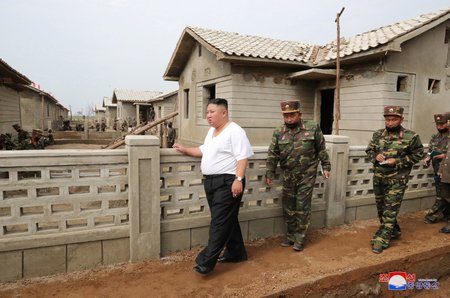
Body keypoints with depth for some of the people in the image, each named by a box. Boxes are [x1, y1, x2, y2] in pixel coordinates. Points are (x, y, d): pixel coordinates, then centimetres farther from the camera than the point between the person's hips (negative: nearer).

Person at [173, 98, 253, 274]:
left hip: (227, 183, -9)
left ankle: (206, 261, -2)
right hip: (211, 182, 9)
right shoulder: (211, 131, 17)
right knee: (227, 220, 16)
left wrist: (238, 179, -25)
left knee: (220, 222, -5)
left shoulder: (234, 131, -12)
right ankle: (236, 253, 30)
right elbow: (204, 151, 27)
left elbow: (243, 157, -18)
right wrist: (185, 150, 21)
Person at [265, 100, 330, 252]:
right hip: (288, 175, 3)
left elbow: (321, 149, 2)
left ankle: (299, 239, 15)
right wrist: (270, 173, -2)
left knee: (302, 207, 2)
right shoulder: (278, 132, -2)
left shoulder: (313, 127, -6)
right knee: (288, 207, 11)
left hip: (307, 175, -3)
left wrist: (326, 166, 2)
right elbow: (273, 154, 0)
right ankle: (291, 236, 28)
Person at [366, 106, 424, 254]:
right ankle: (393, 231, 37)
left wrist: (398, 161, -15)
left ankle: (382, 240, 5)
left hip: (397, 180, -5)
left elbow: (418, 155, -3)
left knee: (390, 209, -3)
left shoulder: (411, 136, -8)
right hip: (378, 178, 5)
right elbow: (369, 150, 13)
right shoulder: (377, 134, 4)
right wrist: (376, 156, -10)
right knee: (381, 207, 16)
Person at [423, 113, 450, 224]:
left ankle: (433, 215, 6)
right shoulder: (435, 137, 11)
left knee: (441, 196, -1)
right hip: (437, 170, 6)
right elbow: (430, 151, 15)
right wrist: (427, 158, -3)